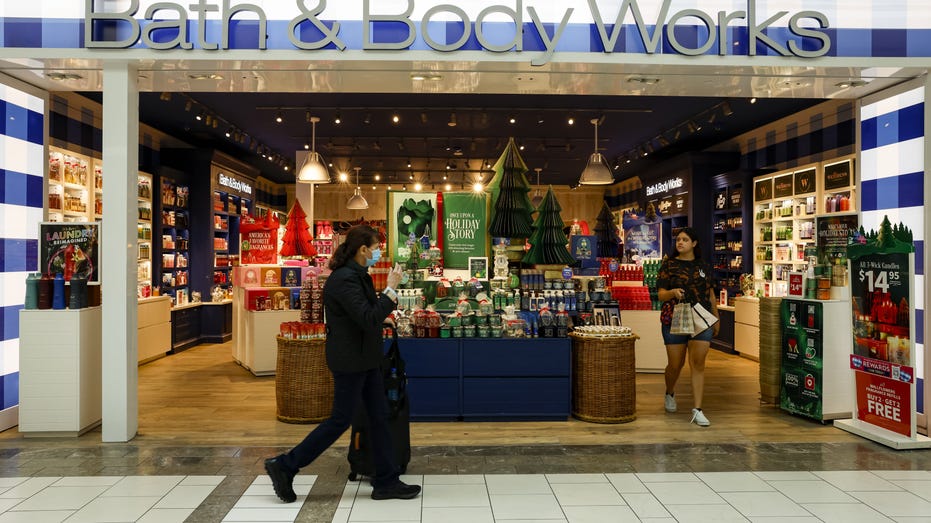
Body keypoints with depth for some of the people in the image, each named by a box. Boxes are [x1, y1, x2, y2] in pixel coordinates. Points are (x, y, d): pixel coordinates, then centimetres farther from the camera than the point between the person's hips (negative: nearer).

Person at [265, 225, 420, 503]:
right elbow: (369, 320, -25)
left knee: (380, 417, 11)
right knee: (340, 420, 1)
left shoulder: (357, 275, 11)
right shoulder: (344, 279, -21)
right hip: (350, 361, -10)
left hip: (365, 360, 10)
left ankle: (386, 482, 20)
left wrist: (390, 293, 7)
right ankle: (284, 466, 15)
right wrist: (391, 289, -22)